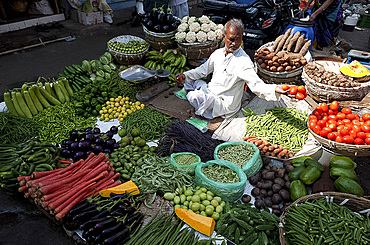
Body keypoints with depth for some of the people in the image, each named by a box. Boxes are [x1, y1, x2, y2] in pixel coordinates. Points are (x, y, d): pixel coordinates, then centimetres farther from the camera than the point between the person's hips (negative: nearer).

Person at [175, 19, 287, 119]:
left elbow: (256, 85, -28)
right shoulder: (218, 53, 1)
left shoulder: (244, 61, -22)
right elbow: (203, 69, 15)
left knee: (193, 97, -22)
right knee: (189, 82, 7)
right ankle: (201, 106, 2)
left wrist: (274, 89, -48)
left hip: (225, 104, -7)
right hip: (210, 91, 8)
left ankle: (200, 110, 9)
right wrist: (185, 75, 3)